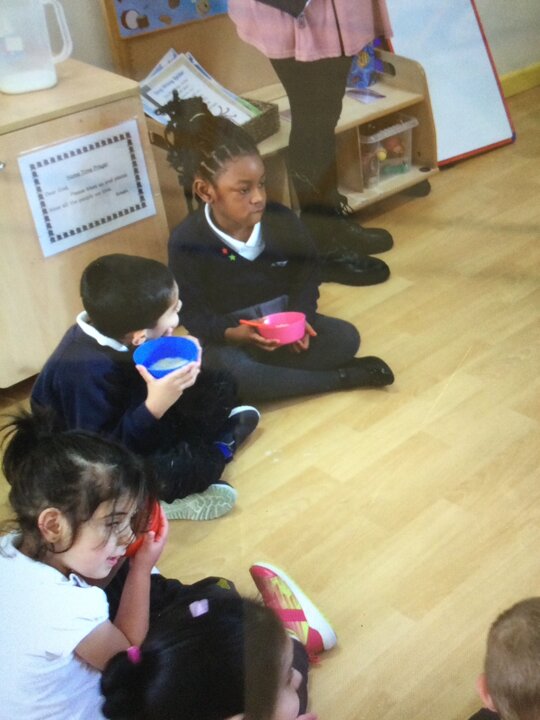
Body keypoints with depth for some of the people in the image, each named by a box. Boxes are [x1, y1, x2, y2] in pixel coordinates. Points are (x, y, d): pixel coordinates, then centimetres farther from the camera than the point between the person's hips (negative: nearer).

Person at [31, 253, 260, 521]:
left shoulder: (112, 330, -13)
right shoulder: (84, 372, -35)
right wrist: (154, 407, -42)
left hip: (128, 424, 8)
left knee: (220, 385, 9)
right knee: (179, 468, -34)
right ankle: (216, 450, -5)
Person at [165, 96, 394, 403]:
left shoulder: (282, 220, -10)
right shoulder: (186, 241, -19)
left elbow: (307, 275, 3)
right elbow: (192, 312, -14)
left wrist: (300, 315, -17)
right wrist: (235, 333, -32)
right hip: (228, 335, -3)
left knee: (346, 337, -16)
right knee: (224, 371, -36)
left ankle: (255, 369, -21)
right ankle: (341, 377, -24)